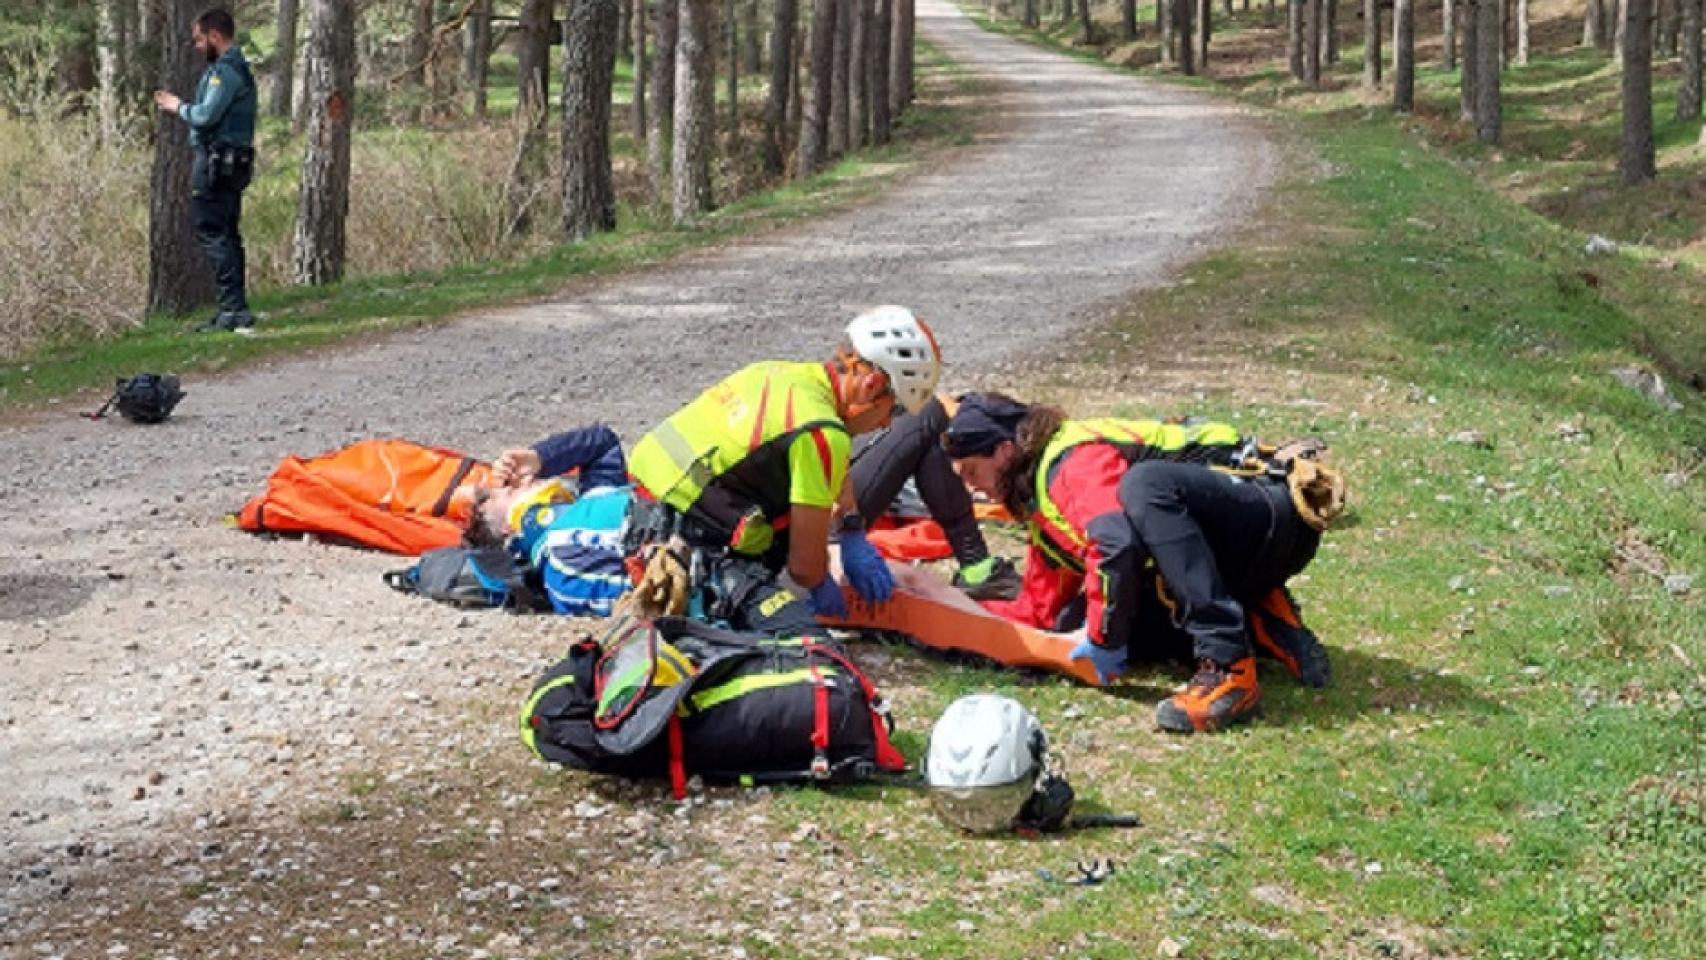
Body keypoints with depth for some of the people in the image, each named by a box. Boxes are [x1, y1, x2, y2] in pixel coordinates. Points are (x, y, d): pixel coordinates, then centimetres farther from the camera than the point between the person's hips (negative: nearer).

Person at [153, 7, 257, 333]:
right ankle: (235, 310, 16)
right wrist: (179, 105, 19)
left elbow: (206, 116, -21)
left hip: (215, 163, -11)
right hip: (233, 163, 11)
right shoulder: (238, 68, 20)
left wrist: (179, 108, -5)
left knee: (212, 233, -11)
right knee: (227, 236, 13)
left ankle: (233, 309, -15)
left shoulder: (224, 71, -13)